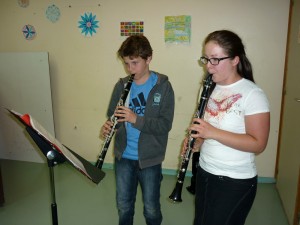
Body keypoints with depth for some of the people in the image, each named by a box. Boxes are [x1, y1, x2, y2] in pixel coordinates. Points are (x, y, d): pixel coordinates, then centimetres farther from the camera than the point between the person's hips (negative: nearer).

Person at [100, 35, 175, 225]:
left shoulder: (163, 86, -10)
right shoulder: (122, 85, 1)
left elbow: (166, 124, -16)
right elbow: (112, 115, 7)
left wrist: (136, 119, -28)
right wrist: (108, 126, -15)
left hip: (150, 158, -3)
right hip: (123, 156, 3)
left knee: (151, 208, 16)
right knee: (123, 206, 19)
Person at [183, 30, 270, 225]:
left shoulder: (253, 94, -18)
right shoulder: (213, 88, 4)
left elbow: (258, 144, -20)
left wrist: (212, 133, -27)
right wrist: (198, 141, -5)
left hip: (235, 182, -6)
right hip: (205, 173, 7)